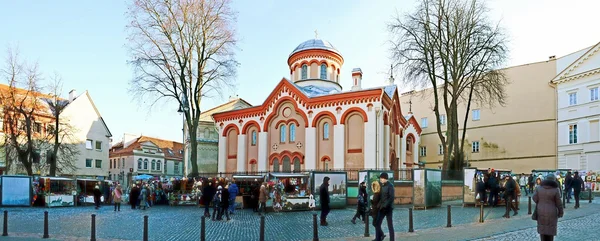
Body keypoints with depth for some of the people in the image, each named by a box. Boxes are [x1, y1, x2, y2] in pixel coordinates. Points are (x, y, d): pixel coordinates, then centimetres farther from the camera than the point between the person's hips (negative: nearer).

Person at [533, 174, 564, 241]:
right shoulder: (555, 189, -13)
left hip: (541, 212, 2)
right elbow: (558, 203, -8)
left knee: (542, 228, 13)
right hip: (551, 213, -2)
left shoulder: (539, 188, -4)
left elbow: (535, 198, -5)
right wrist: (561, 212, 5)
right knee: (550, 230, 9)